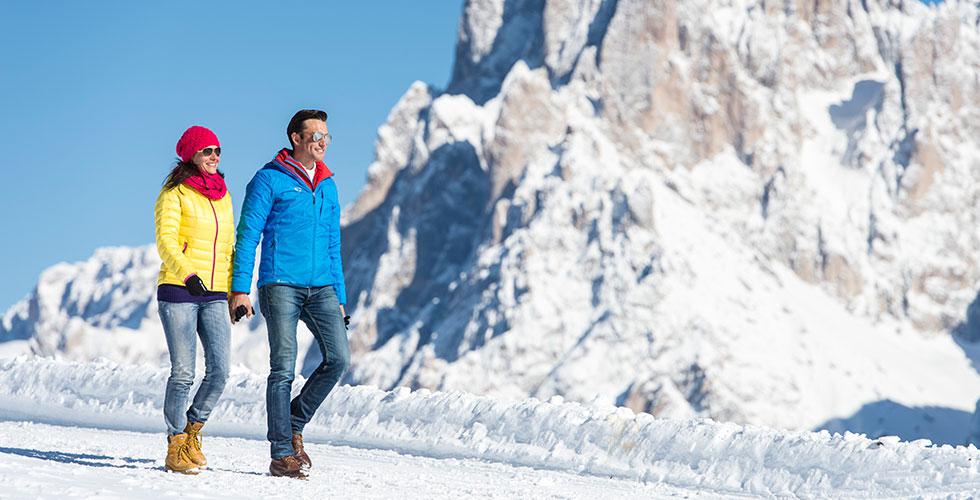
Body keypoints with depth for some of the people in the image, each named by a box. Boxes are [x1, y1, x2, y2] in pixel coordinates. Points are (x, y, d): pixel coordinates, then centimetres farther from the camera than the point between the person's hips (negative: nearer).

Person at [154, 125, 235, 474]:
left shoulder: (223, 196, 17)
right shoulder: (175, 194, -2)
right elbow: (166, 242, -13)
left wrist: (236, 291, 17)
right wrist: (187, 274, -29)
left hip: (214, 295, 5)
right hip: (178, 291, -5)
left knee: (220, 370, -6)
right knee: (183, 372, -7)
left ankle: (192, 431, 15)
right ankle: (176, 447, 5)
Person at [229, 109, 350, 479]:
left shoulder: (328, 187, 17)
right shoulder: (270, 179, -1)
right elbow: (247, 235, -4)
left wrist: (340, 298, 17)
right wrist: (239, 290, -12)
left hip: (321, 288, 5)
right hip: (280, 286, -5)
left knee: (338, 358, -8)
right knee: (284, 368, -6)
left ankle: (294, 424, 10)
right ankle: (282, 455, -1)